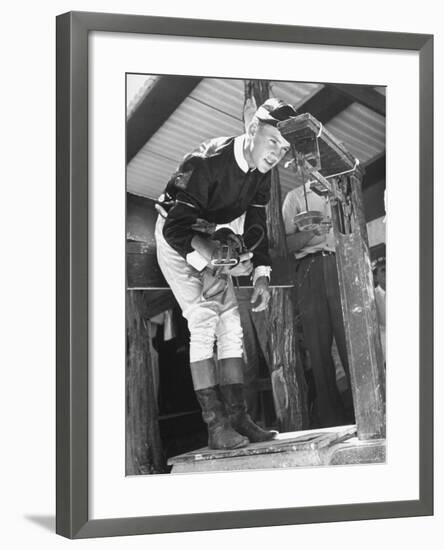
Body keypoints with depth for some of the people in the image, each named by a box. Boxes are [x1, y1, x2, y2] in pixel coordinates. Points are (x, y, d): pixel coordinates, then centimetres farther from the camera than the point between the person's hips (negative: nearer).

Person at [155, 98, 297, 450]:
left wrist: (261, 275, -9)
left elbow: (256, 224, 2)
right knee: (204, 320, -19)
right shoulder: (205, 163, -31)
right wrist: (221, 261, -36)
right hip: (175, 238, -8)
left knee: (231, 324, 0)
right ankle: (215, 425, -19)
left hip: (211, 240, 8)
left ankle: (237, 417, 2)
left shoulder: (260, 173, -7)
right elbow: (177, 229, -33)